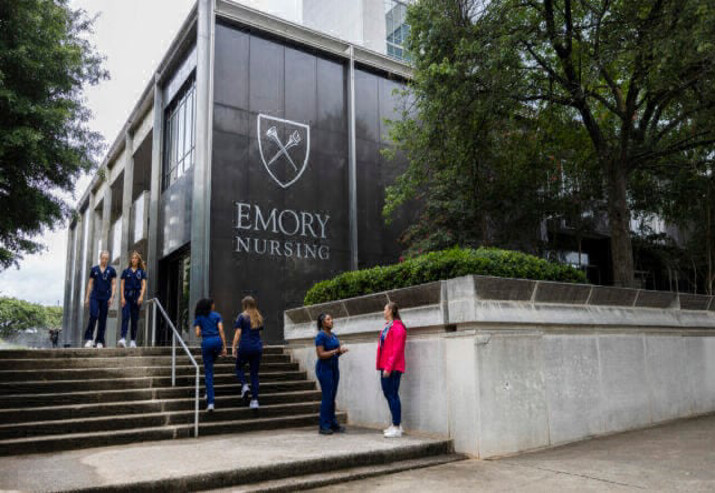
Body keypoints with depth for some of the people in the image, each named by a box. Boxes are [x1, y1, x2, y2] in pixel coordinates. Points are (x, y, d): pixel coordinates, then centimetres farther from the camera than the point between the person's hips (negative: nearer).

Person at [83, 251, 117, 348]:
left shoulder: (111, 270, 5)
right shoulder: (94, 269, 8)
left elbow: (114, 284, 4)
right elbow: (90, 284, 10)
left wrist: (112, 297, -6)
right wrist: (87, 297, 6)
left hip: (105, 298, 0)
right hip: (94, 296, 0)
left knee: (103, 319, 3)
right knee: (93, 316, -15)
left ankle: (100, 341, 9)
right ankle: (89, 338, -6)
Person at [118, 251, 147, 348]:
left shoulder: (141, 272, 9)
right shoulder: (126, 271, 8)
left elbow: (144, 285, 1)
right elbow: (122, 284, 5)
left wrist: (141, 296, -12)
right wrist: (122, 297, -6)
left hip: (136, 297, 1)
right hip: (127, 296, -1)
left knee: (135, 319, 4)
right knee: (125, 317, -14)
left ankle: (133, 340, 11)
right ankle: (123, 339, -23)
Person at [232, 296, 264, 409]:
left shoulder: (242, 316, -4)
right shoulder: (259, 317, 11)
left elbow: (238, 333, -8)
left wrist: (234, 347, -3)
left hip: (245, 347, -4)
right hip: (257, 347, 4)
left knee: (239, 367, 20)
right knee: (254, 374, 7)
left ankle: (244, 385, -4)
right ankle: (254, 400, 3)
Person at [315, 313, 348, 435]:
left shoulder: (333, 335, 12)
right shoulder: (320, 336, -12)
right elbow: (321, 354, -18)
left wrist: (341, 350, 0)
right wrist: (336, 351, -20)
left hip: (334, 367, 8)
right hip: (324, 368, -8)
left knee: (332, 397, 10)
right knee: (327, 397, -6)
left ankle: (333, 424, 17)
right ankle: (324, 426, 1)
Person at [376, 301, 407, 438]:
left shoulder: (397, 327, -14)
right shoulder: (387, 326, 16)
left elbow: (396, 350, -19)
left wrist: (389, 367, -21)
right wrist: (382, 366, 15)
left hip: (393, 368, -10)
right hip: (385, 367, 10)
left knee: (392, 395, -6)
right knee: (388, 393, 14)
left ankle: (397, 428, 0)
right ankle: (396, 424, 24)